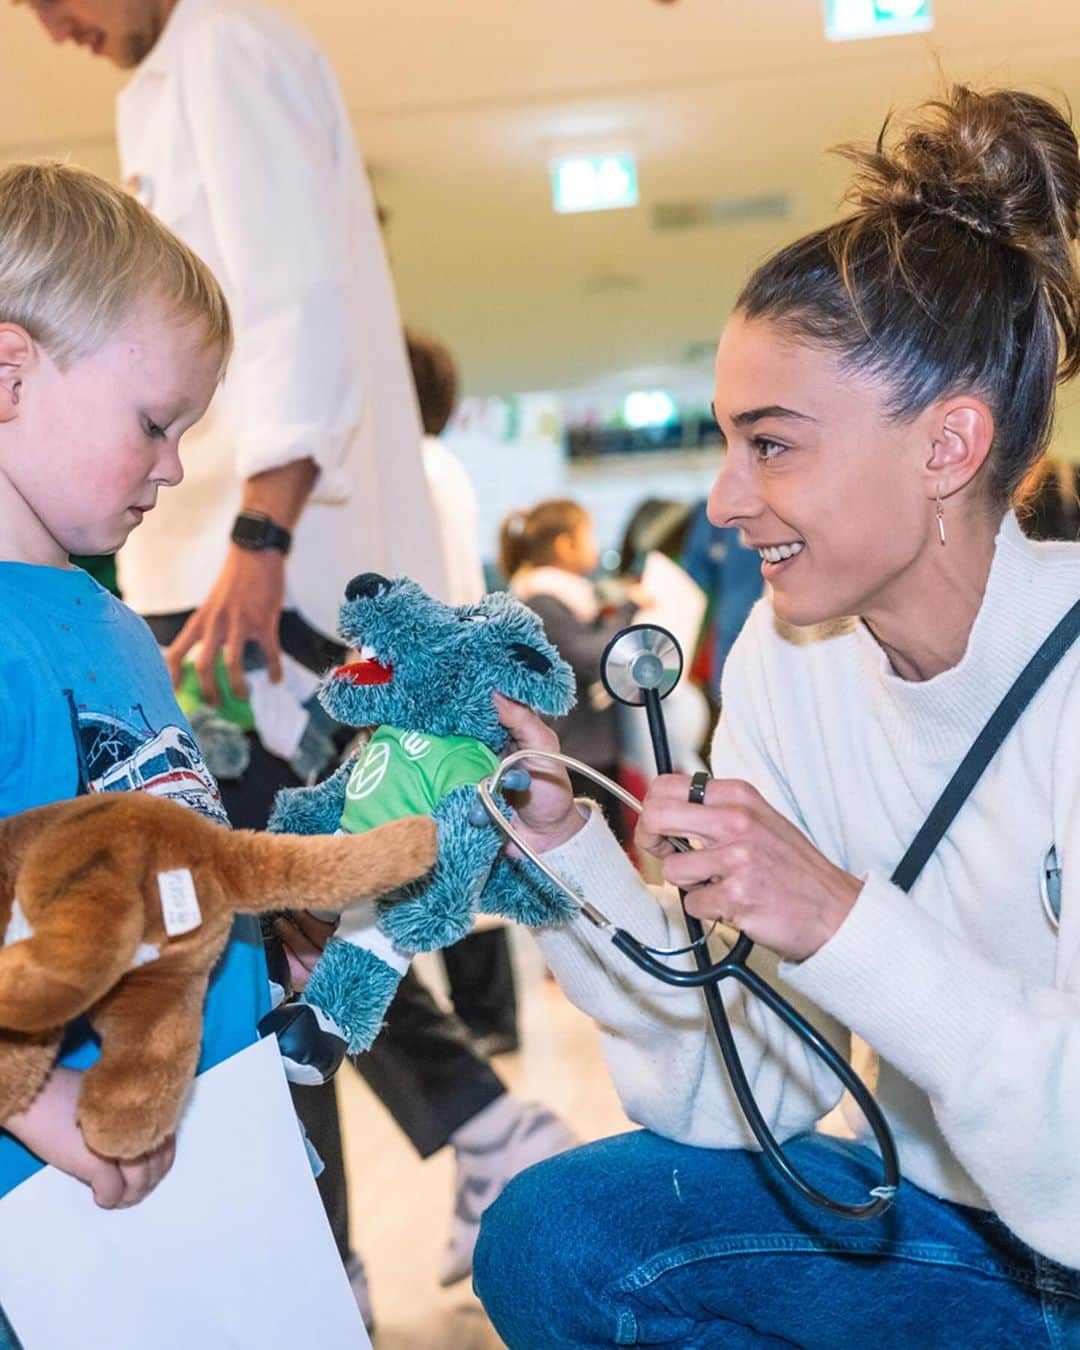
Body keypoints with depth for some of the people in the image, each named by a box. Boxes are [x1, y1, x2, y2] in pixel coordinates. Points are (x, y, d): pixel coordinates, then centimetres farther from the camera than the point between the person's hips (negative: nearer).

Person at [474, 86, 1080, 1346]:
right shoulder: (787, 658, -6)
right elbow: (741, 1102, -6)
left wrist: (844, 924, -34)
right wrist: (563, 843, -17)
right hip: (960, 1225, 5)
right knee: (551, 1238, -13)